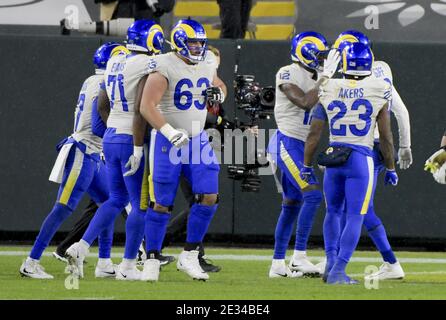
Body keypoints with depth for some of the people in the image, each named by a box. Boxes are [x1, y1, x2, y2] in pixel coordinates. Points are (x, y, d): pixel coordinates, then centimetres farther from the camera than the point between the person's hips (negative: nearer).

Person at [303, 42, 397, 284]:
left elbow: (314, 133, 3)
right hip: (361, 159, -2)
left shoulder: (329, 90, 0)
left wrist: (307, 166, 13)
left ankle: (331, 261, 11)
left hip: (333, 158, 2)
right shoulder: (378, 92, -4)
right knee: (355, 217, 0)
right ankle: (338, 271, -8)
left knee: (333, 212, 21)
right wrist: (390, 169, 12)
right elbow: (386, 137, 1)